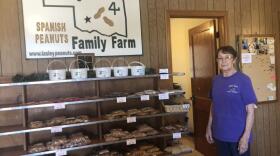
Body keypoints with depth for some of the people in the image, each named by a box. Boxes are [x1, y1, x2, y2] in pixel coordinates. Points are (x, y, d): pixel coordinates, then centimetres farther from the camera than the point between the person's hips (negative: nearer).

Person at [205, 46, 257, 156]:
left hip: (238, 136, -4)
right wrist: (209, 127, 10)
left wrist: (245, 137, -15)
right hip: (219, 135, 5)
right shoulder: (216, 80, 3)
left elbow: (250, 111, -11)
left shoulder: (243, 80, -11)